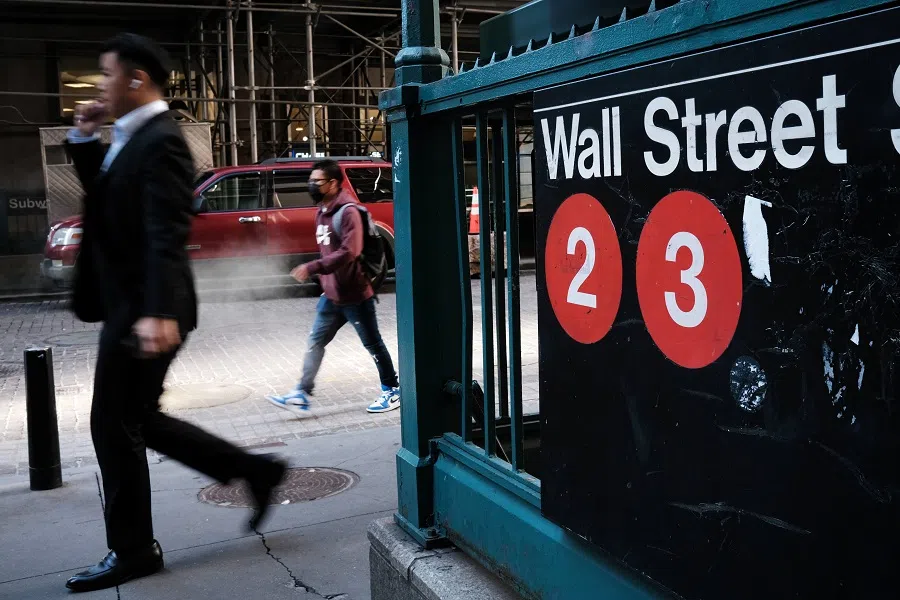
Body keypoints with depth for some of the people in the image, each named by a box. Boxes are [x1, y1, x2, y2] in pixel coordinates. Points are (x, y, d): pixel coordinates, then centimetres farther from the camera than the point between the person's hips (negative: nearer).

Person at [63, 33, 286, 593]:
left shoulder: (160, 140, -16)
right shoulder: (133, 137, 14)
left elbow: (167, 233, -26)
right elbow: (104, 193, 27)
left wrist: (158, 312, -35)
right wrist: (84, 138, 13)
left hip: (142, 311, -10)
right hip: (129, 307, 10)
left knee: (115, 426, 1)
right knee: (138, 420, 17)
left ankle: (132, 550, 17)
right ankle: (254, 470, 21)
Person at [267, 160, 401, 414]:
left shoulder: (348, 212, -19)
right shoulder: (322, 211, 10)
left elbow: (348, 252, -29)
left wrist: (313, 268, -31)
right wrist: (324, 279, 17)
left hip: (355, 294, -8)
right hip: (331, 295, 9)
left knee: (372, 344, 5)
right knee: (316, 341, 6)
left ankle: (392, 390, 20)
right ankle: (302, 394, 10)